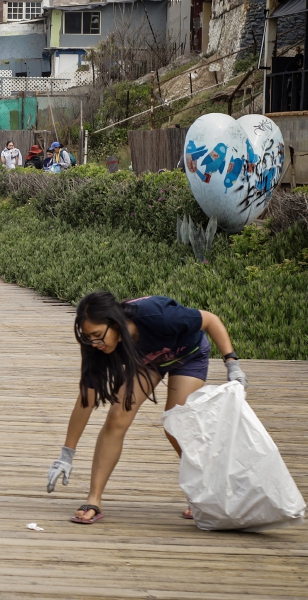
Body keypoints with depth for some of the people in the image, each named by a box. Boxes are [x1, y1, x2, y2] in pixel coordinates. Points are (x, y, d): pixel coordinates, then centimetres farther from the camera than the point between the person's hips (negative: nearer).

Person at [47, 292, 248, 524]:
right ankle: (93, 502, -9)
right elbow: (86, 400, -23)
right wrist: (66, 456, -22)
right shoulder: (98, 349, -29)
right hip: (145, 359, 3)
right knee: (117, 418, -15)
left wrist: (232, 364, -33)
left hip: (189, 355, -3)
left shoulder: (155, 316, -43)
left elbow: (211, 320, -28)